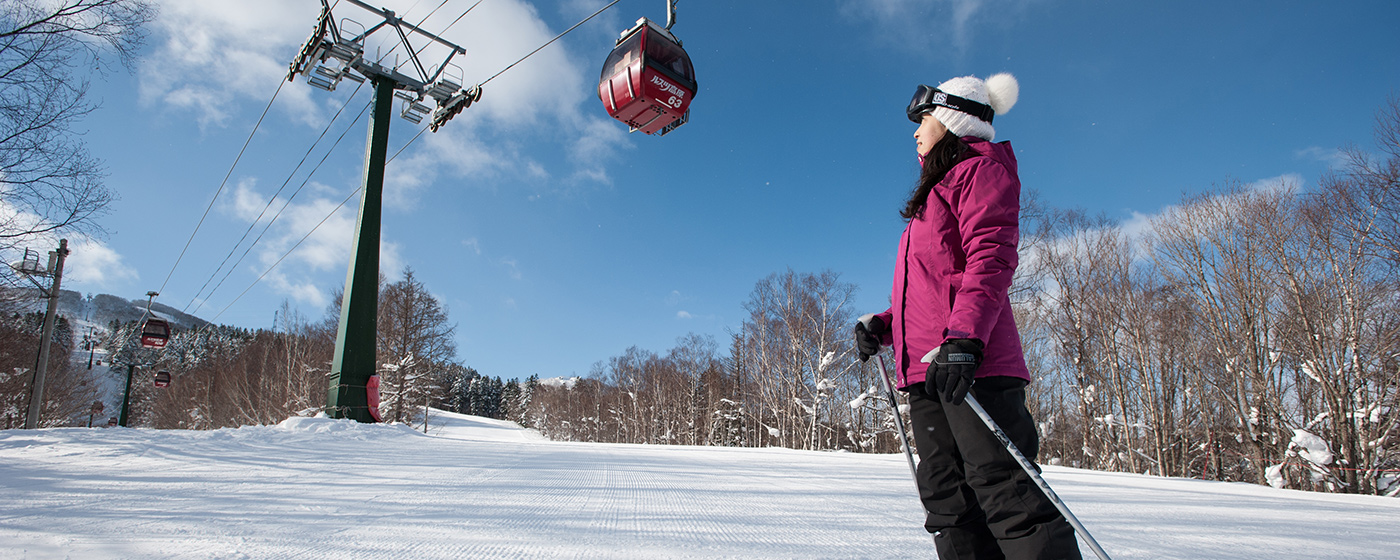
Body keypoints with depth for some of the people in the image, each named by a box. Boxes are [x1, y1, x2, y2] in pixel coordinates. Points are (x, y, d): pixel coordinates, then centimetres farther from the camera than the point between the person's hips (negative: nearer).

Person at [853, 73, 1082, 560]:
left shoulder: (980, 167, 3)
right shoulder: (935, 191, 30)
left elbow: (991, 257, -13)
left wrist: (963, 336, -25)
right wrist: (884, 325, 15)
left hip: (970, 361, -9)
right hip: (925, 364, 10)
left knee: (1001, 485, -14)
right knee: (947, 495, 4)